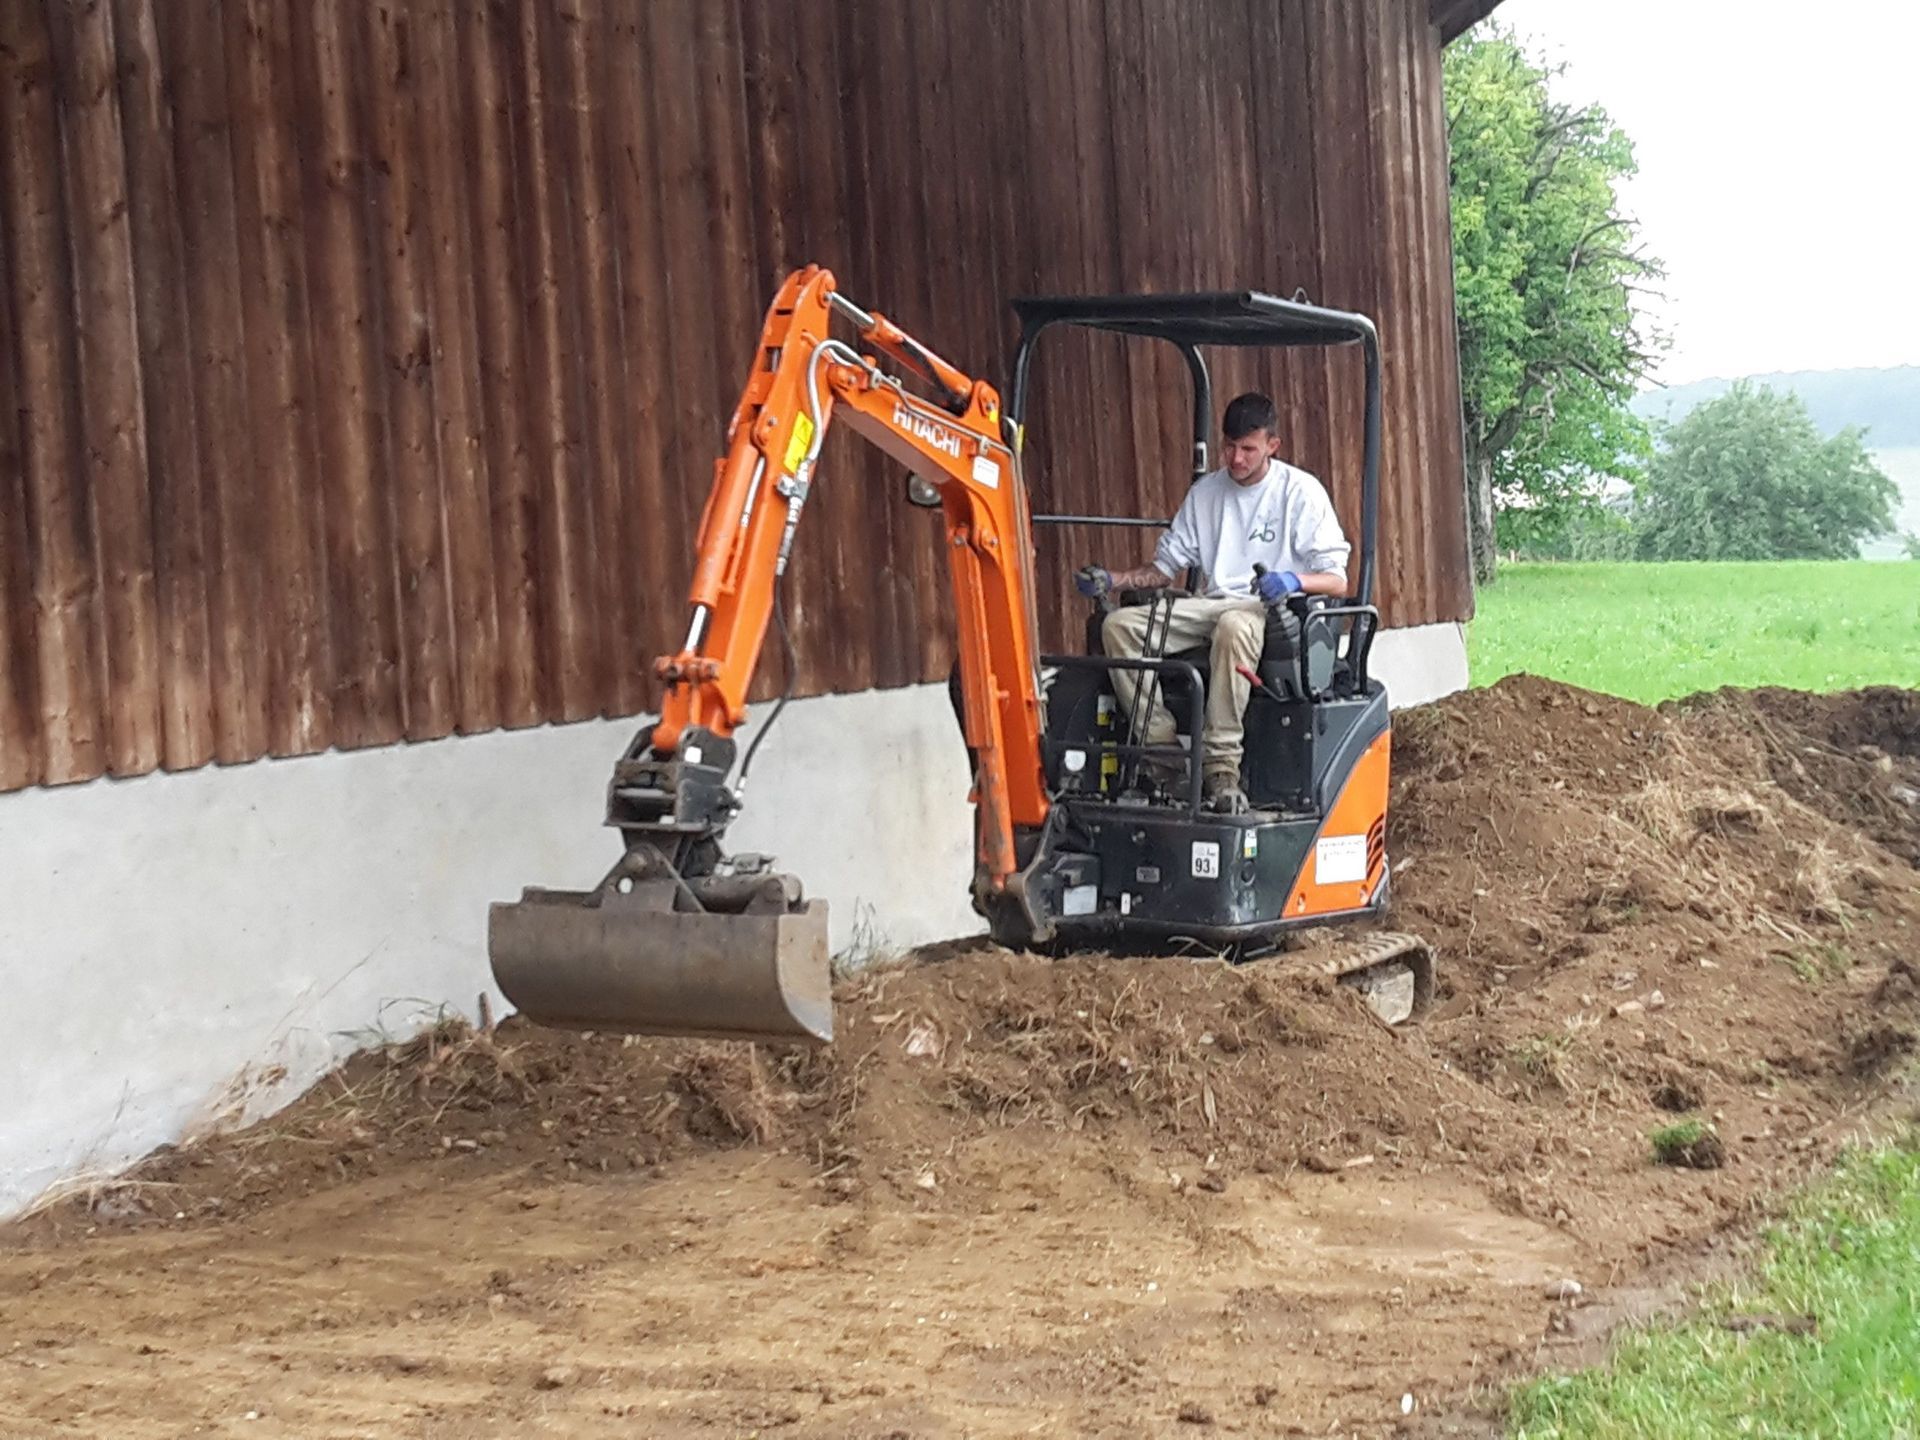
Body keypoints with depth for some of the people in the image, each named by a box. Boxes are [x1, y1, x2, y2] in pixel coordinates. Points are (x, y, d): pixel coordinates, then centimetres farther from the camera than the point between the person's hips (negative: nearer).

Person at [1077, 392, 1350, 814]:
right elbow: (1165, 566, 18)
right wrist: (1111, 580, -1)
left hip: (1269, 610, -5)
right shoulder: (1205, 492, 17)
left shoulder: (1301, 491, 1)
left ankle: (1222, 764, -40)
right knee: (1120, 625, -20)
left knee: (1234, 626, -42)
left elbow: (1337, 580, -4)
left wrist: (1293, 581, -27)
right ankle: (1162, 744, -26)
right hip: (1209, 605, 5)